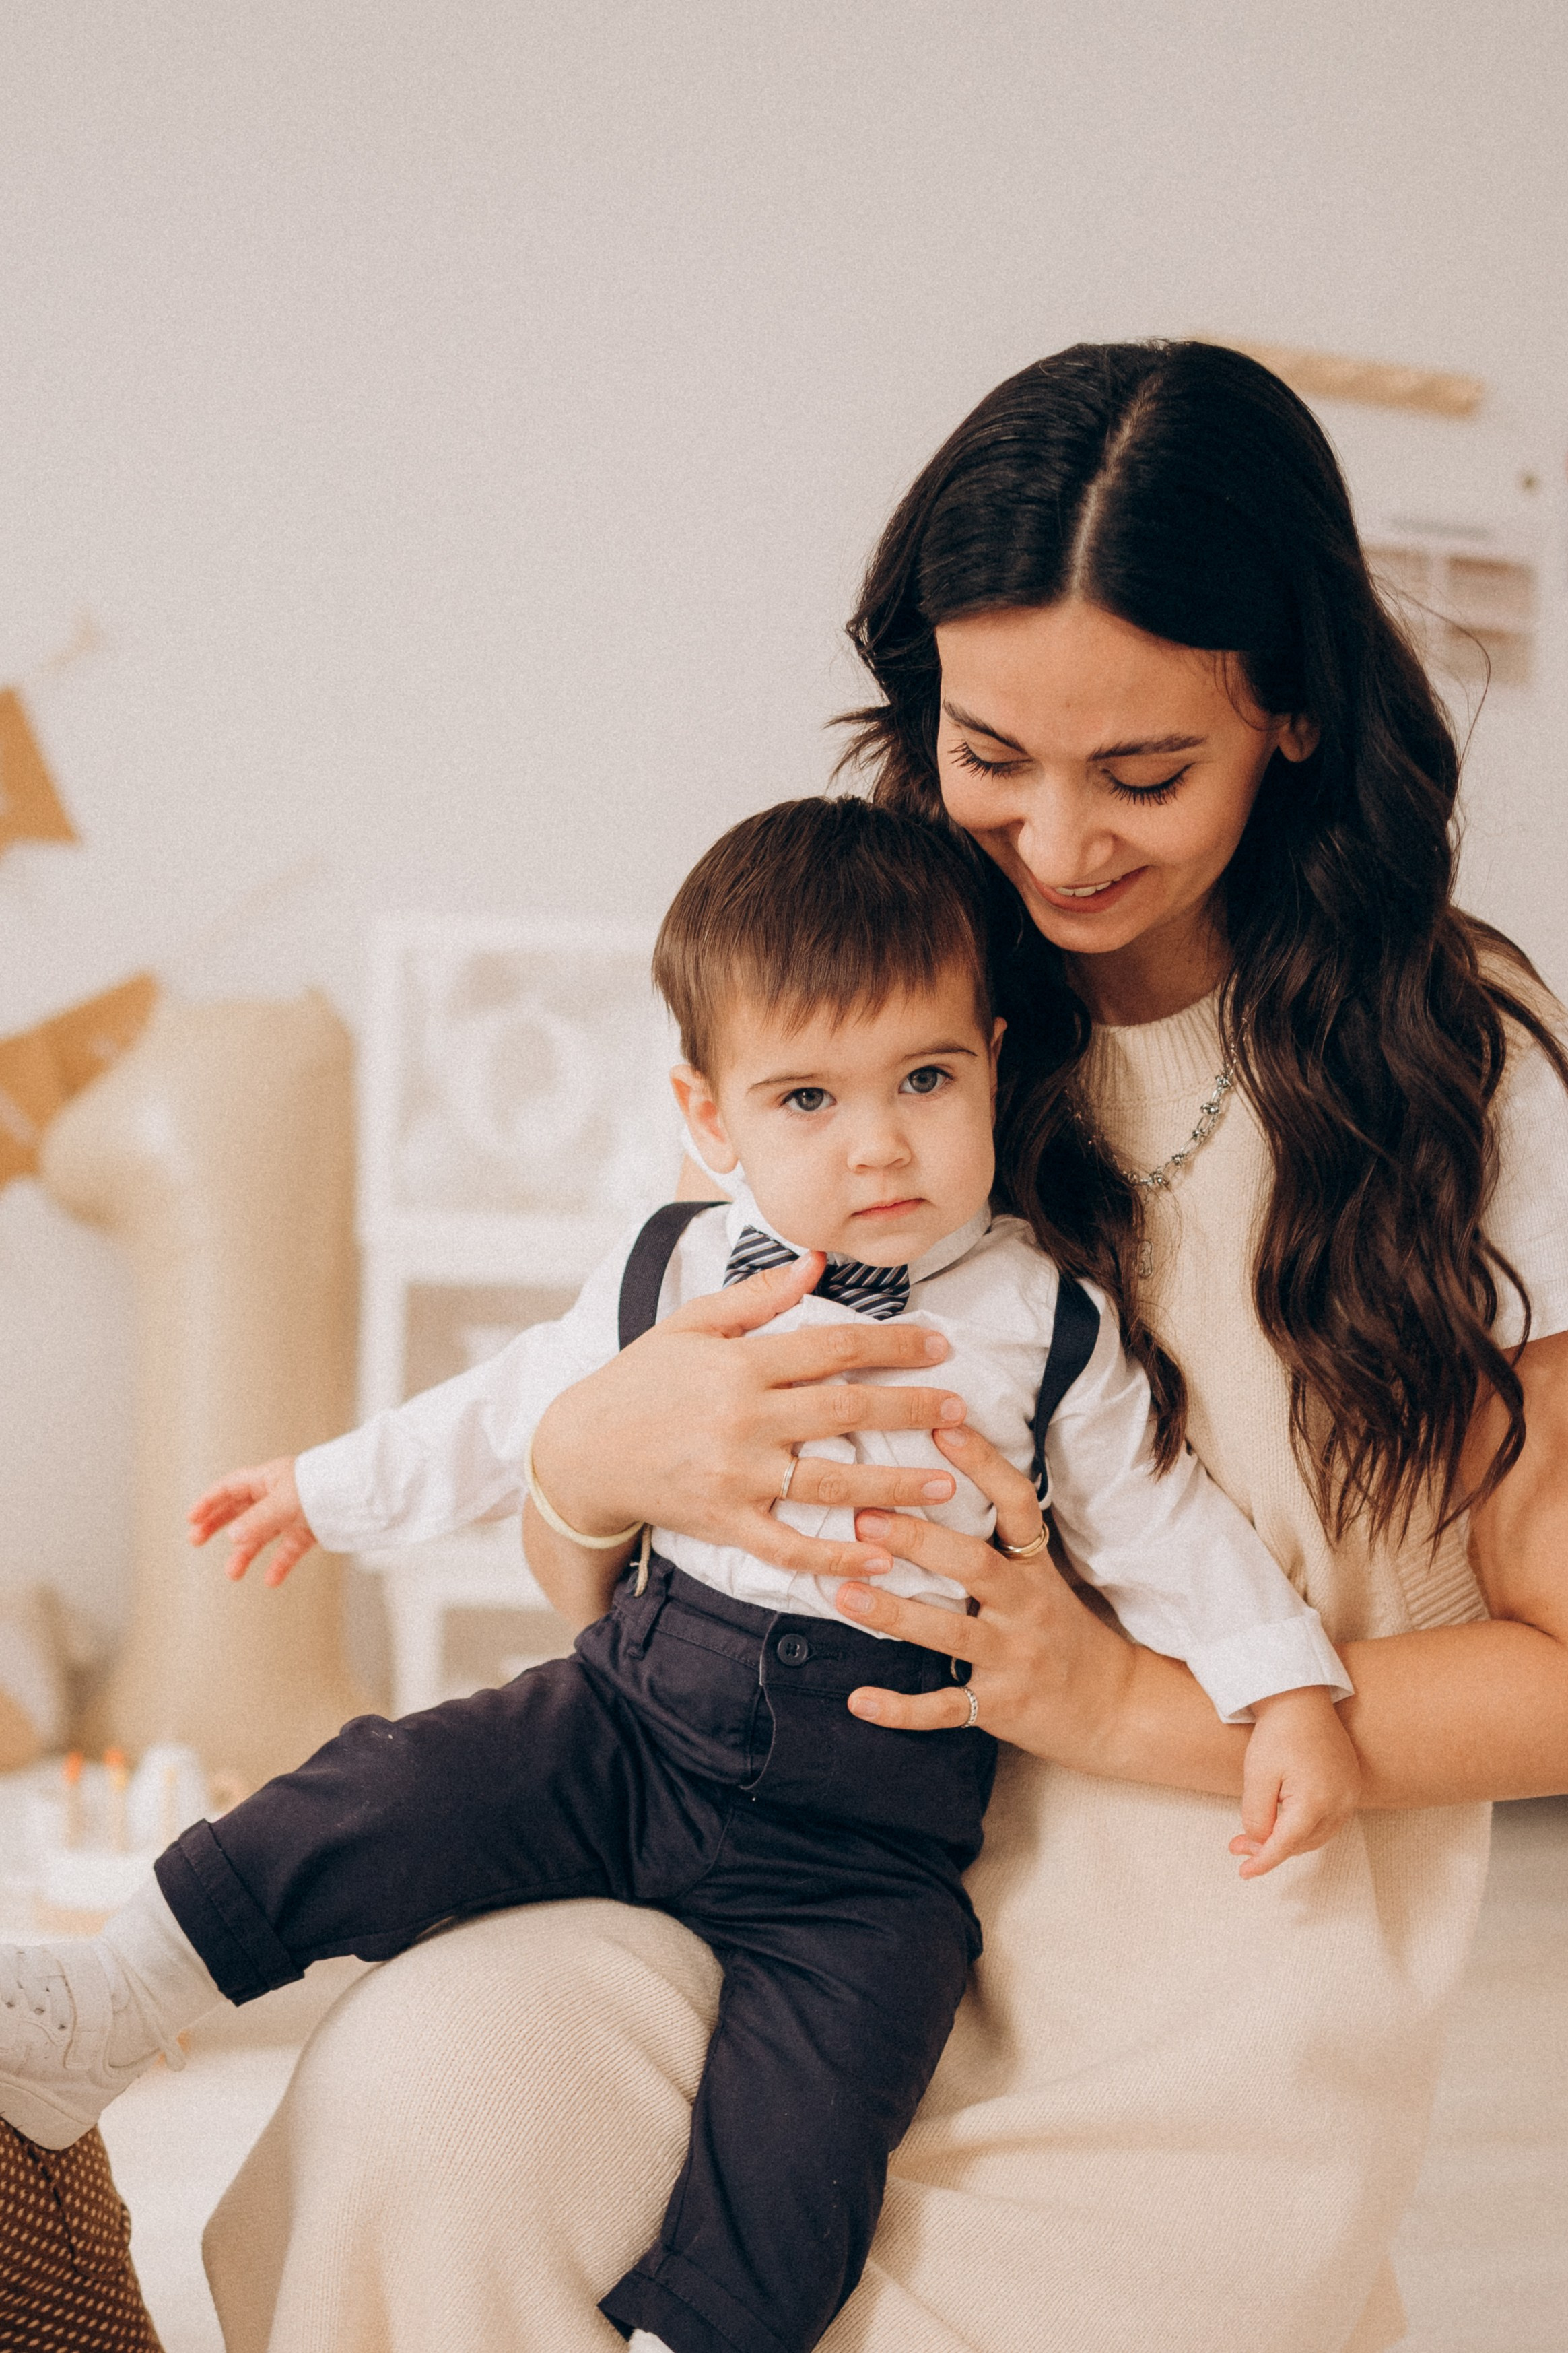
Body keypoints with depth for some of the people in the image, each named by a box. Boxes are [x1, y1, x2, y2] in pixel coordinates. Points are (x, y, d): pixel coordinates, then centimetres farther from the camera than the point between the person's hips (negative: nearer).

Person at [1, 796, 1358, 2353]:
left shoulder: (1046, 1332, -3)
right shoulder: (671, 1279, 3)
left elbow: (1155, 1522, 5)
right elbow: (511, 1414, 18)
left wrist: (1290, 1694, -4)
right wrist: (326, 1489, 26)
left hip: (870, 1828, -2)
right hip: (640, 1716, 2)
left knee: (803, 2124, -20)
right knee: (390, 1797, -14)